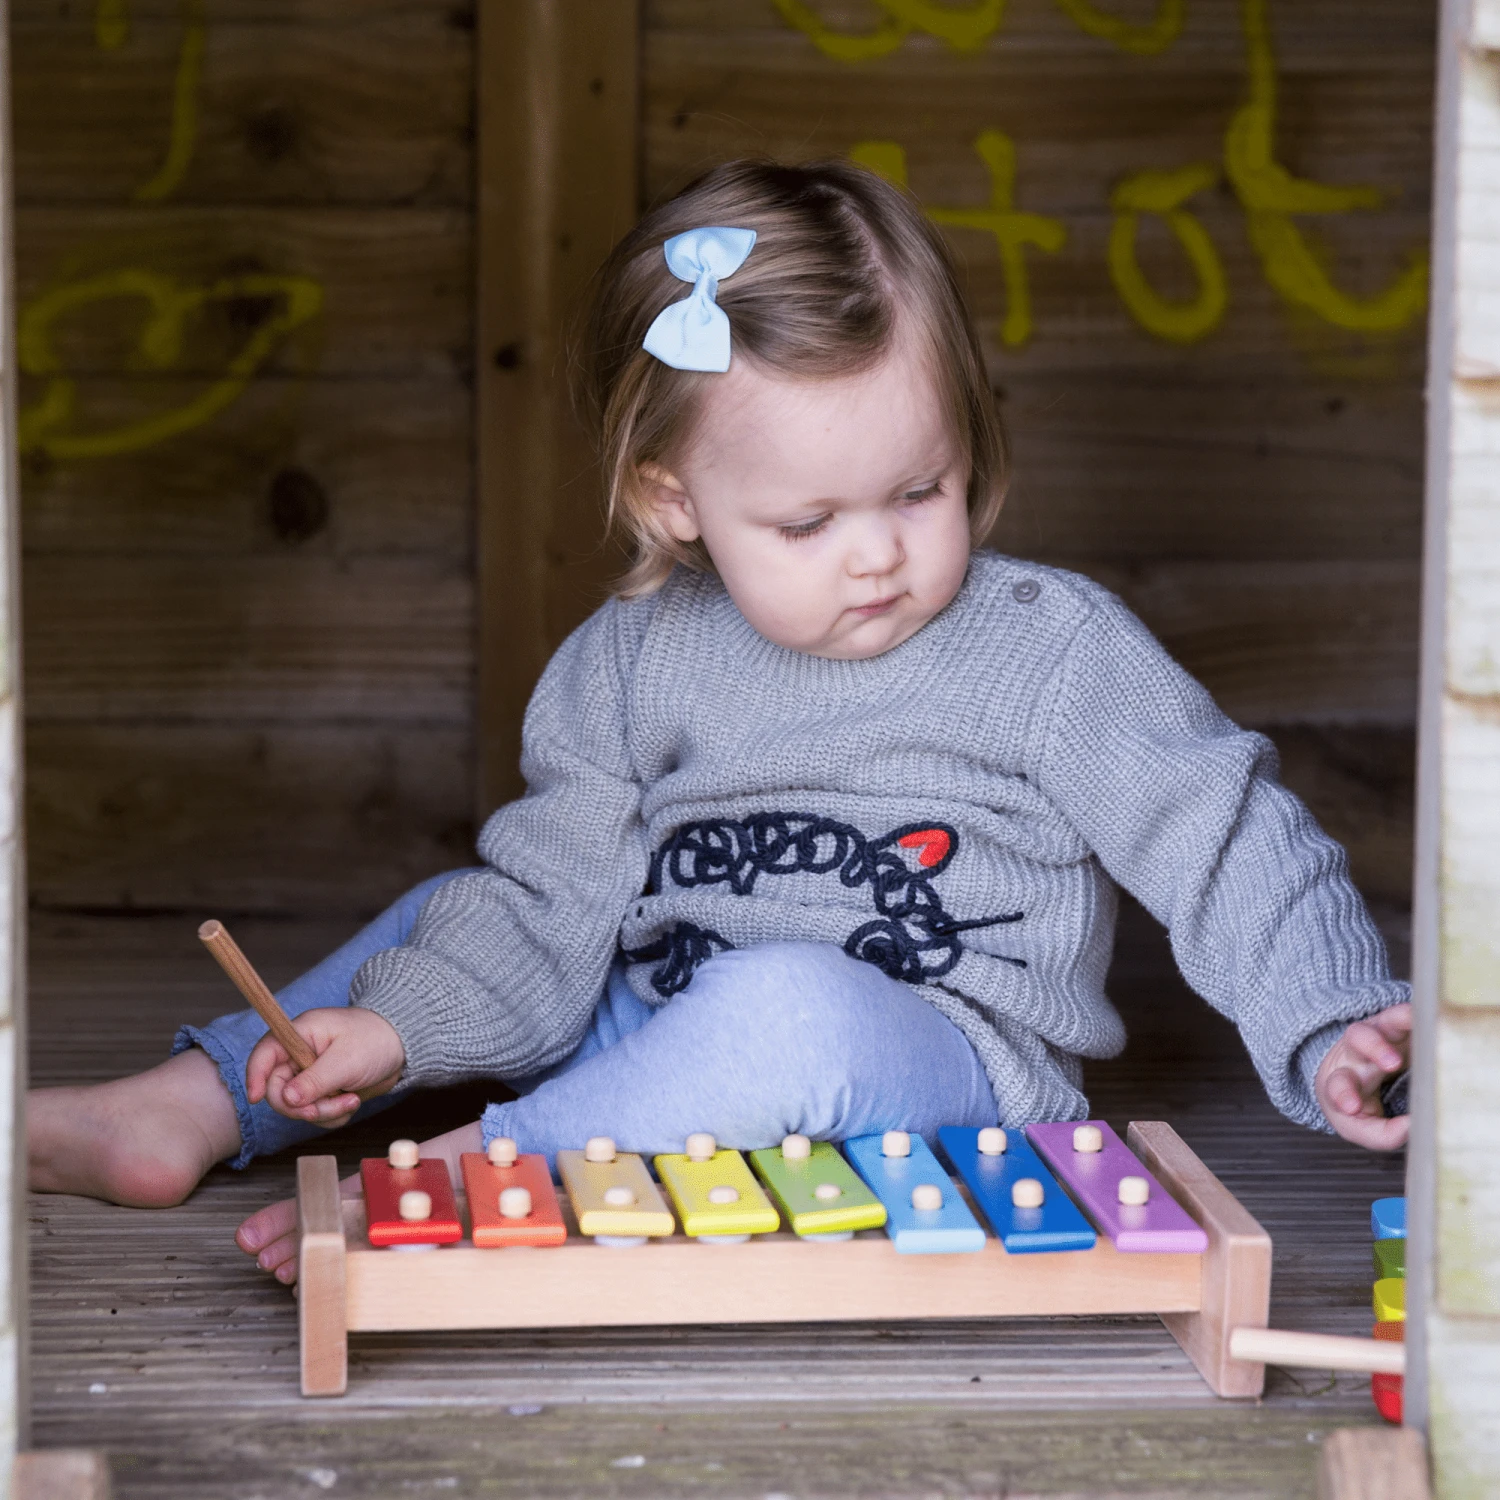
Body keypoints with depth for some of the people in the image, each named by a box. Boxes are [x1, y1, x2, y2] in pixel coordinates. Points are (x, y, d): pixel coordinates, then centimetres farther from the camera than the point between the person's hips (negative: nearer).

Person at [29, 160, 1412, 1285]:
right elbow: (554, 893, 5)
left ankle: (465, 1180, -27)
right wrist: (401, 1027, -9)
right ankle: (183, 1112, 8)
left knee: (786, 1009, -37)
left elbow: (1230, 846, -9)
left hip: (944, 1068, -6)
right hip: (669, 1025, 6)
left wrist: (1327, 1029, -22)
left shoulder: (1055, 655, -11)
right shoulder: (635, 668, 1)